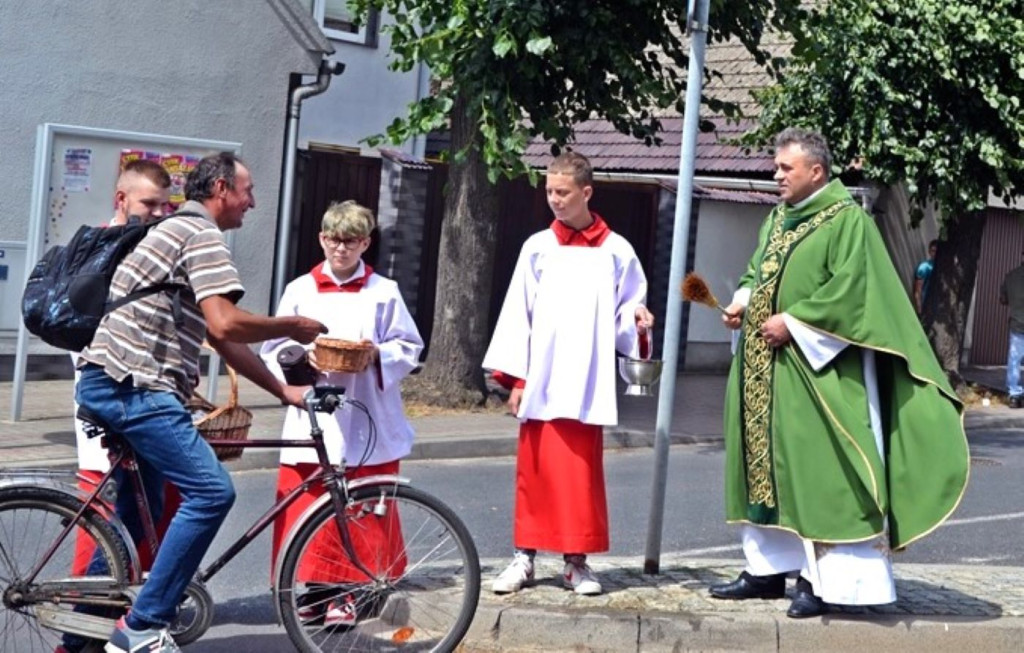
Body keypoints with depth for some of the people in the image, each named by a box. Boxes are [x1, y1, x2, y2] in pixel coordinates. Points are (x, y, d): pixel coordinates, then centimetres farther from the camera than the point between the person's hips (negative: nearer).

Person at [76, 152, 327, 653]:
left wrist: (283, 391, 22)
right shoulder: (202, 234, -8)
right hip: (134, 388, -11)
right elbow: (225, 325, -22)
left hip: (104, 383, 11)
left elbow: (222, 340, 24)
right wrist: (294, 327, -6)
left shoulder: (176, 231, 25)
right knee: (211, 492, -14)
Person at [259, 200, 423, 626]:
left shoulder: (384, 292, 6)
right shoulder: (300, 291, 10)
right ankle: (315, 591, 13)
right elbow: (274, 352, 9)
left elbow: (409, 349, 6)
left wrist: (379, 355, -13)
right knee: (306, 509, 1)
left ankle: (349, 594, 10)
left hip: (368, 423, -1)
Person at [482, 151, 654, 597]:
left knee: (581, 472, 2)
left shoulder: (616, 252, 4)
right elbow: (517, 314, 4)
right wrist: (515, 378, -2)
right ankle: (524, 556, 13)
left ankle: (576, 560, 12)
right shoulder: (537, 248, 5)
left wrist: (636, 322, -16)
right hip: (539, 381, 1)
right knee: (534, 469, 4)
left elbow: (625, 310, 8)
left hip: (585, 384, -1)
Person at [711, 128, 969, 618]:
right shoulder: (777, 218, 15)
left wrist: (792, 322, -17)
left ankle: (824, 578, -4)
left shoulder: (847, 220, -10)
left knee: (815, 468, -8)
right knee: (766, 462, 11)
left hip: (815, 368, -9)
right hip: (764, 367, 9)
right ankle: (769, 567, 20)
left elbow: (849, 289, -17)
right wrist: (742, 302, 3)